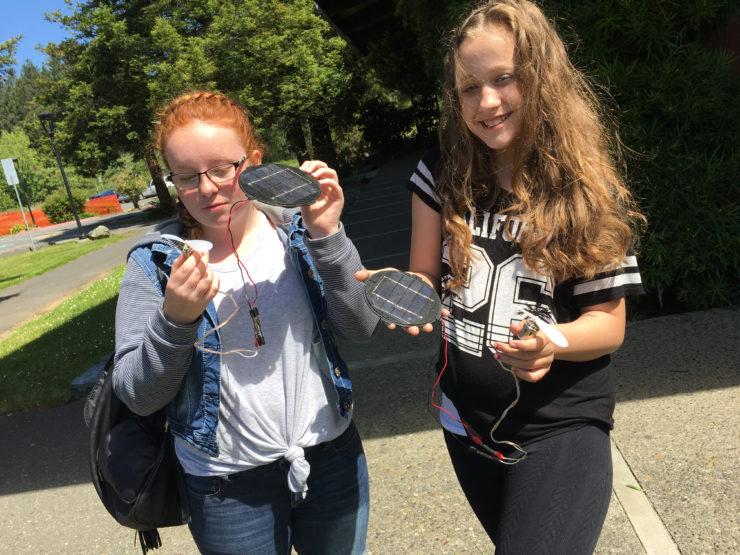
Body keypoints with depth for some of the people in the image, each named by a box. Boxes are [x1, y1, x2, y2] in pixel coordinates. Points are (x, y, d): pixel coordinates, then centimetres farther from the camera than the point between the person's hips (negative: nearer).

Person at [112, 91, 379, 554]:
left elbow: (361, 329, -12)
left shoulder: (296, 230, -5)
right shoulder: (156, 261, -9)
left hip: (332, 455, 2)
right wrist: (175, 320, -26)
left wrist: (328, 236, -22)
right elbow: (138, 397, -9)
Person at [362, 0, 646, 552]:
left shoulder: (591, 192, -10)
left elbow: (609, 322, -9)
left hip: (562, 429, -3)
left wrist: (553, 341, -30)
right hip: (467, 421, 4)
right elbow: (426, 277, 1)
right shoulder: (444, 174, -4)